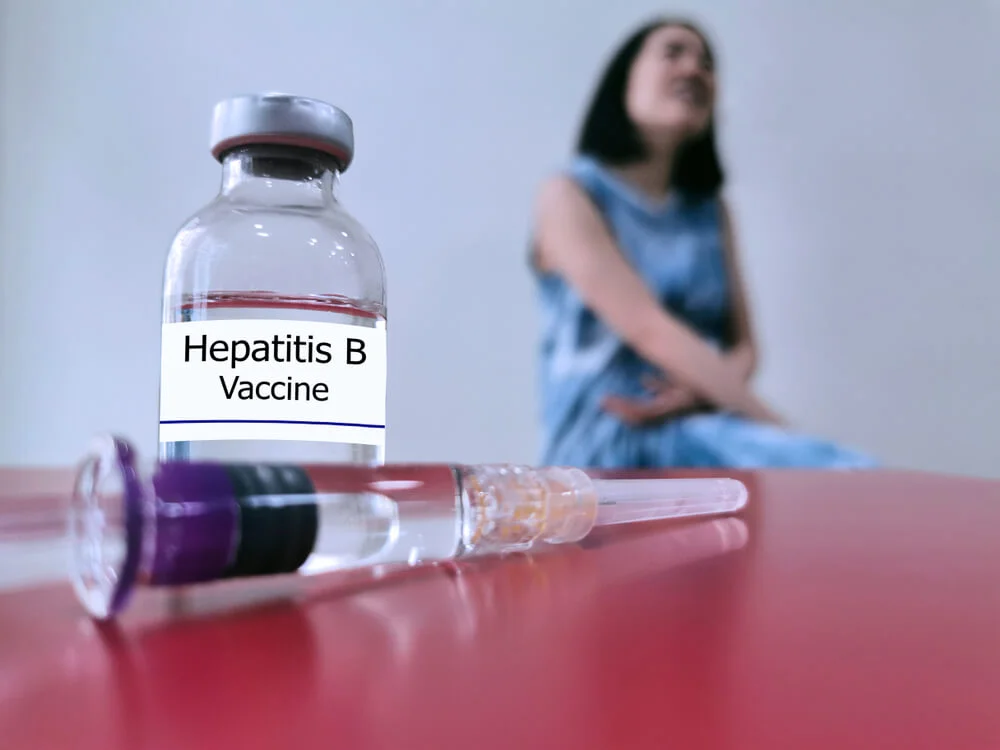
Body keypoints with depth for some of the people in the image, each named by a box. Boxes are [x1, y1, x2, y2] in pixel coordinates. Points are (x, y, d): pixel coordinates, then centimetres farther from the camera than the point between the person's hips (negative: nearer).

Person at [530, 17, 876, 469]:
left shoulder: (710, 210, 16)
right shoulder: (570, 196, -4)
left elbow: (743, 345, 13)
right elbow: (650, 330, -15)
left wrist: (701, 392, -10)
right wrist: (776, 427, -19)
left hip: (700, 429, 6)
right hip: (604, 443, -6)